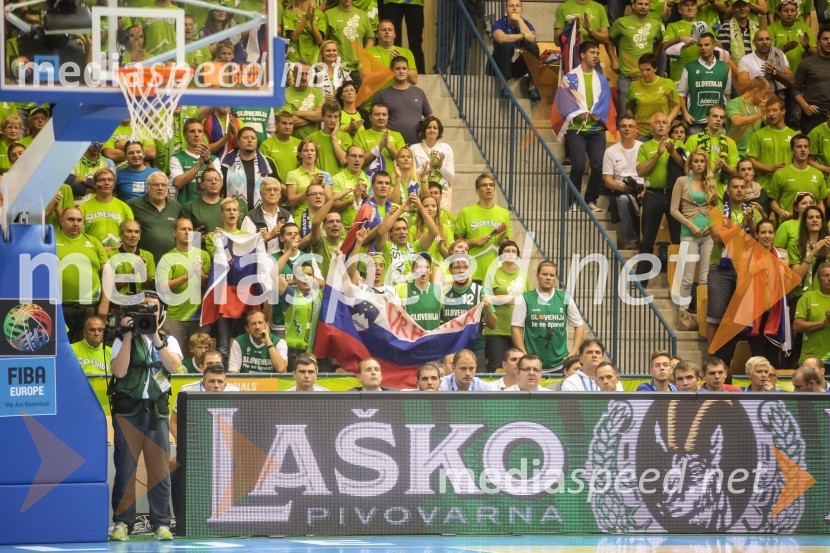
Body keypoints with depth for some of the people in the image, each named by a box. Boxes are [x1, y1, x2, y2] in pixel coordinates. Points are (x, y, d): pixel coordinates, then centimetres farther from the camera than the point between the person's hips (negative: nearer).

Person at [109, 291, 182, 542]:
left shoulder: (168, 341, 11)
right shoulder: (123, 340, 6)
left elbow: (173, 366, -8)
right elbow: (119, 371, -10)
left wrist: (155, 337, -15)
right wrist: (128, 337, -12)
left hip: (157, 410, 2)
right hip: (128, 410, -1)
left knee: (160, 469, -2)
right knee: (125, 467, -4)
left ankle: (161, 523, 2)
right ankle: (122, 522, 0)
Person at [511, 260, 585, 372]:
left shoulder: (565, 299, 7)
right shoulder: (524, 299, 1)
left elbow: (579, 326, 14)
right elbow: (516, 328, -1)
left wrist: (573, 353, 3)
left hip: (560, 364, 2)